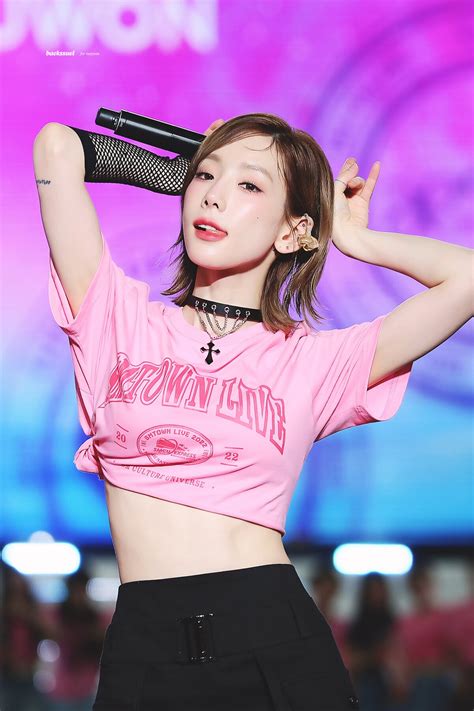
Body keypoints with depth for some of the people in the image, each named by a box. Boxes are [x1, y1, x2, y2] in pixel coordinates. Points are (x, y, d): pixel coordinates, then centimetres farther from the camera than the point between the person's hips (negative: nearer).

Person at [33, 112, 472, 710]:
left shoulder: (313, 362, 6)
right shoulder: (122, 320, 7)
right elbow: (57, 146, 3)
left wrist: (354, 239, 11)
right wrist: (175, 172, 17)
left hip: (277, 643, 0)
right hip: (143, 652, 1)